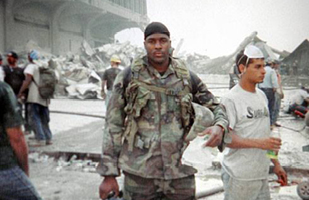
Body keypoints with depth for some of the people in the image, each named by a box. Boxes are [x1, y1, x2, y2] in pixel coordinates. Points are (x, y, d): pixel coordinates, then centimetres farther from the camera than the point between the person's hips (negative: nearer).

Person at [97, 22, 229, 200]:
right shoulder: (129, 76, 1)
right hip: (139, 173, -1)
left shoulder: (187, 77, 6)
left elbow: (216, 107, 15)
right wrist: (109, 174, -2)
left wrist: (219, 127, -9)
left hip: (180, 172, 2)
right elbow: (114, 126, 1)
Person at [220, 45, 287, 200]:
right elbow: (225, 137, -18)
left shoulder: (261, 96, 12)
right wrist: (258, 143, -27)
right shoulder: (230, 99, -13)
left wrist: (276, 164, 18)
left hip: (262, 174, 7)